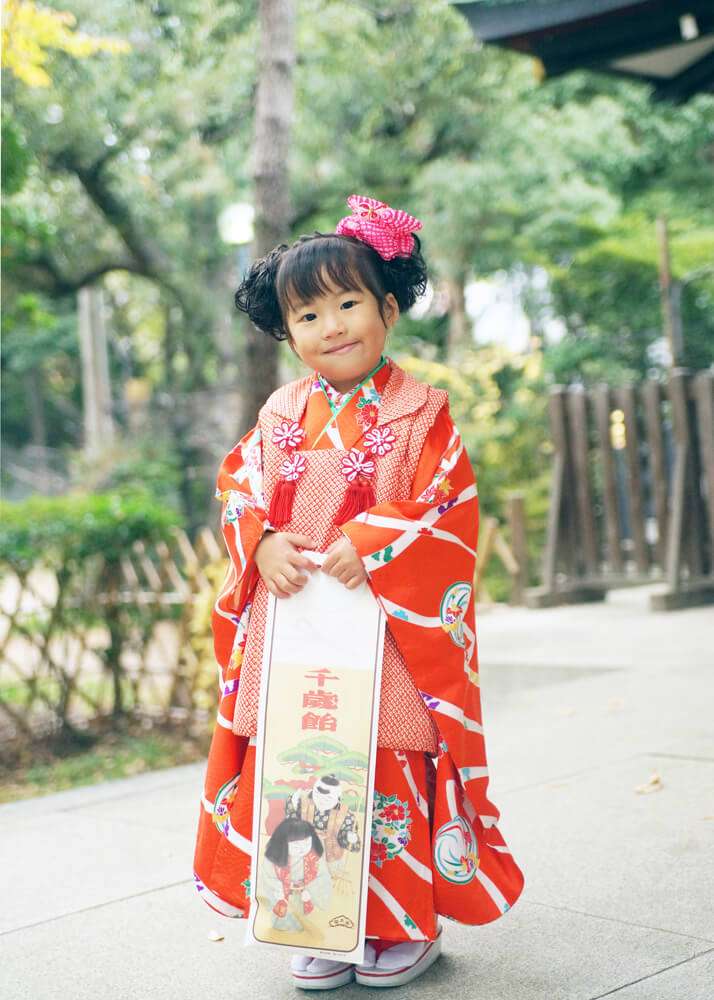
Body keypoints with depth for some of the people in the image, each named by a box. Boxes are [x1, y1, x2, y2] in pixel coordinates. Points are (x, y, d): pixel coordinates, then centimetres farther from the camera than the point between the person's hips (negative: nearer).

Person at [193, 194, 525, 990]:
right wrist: (264, 541, -11)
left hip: (387, 632, -3)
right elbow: (237, 487, 9)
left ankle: (409, 925, 20)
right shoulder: (280, 415, 10)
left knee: (393, 776, 2)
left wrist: (369, 545, -19)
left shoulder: (420, 413, -2)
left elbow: (450, 508, -8)